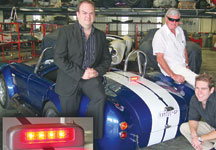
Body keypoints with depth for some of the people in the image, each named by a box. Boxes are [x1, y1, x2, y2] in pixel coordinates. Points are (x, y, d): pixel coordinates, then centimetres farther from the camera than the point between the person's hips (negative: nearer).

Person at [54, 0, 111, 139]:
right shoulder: (66, 31, -3)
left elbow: (107, 59, 13)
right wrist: (80, 73, -16)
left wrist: (97, 71, -8)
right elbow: (59, 58, -10)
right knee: (69, 117, 1)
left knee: (100, 97, -28)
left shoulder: (101, 35, 10)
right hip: (70, 78, -2)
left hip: (92, 77, 2)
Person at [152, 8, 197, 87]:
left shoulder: (180, 30, 13)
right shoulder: (160, 34, -11)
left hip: (182, 67, 8)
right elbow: (159, 58, -16)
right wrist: (173, 75, -22)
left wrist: (187, 65, 14)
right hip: (170, 68, -8)